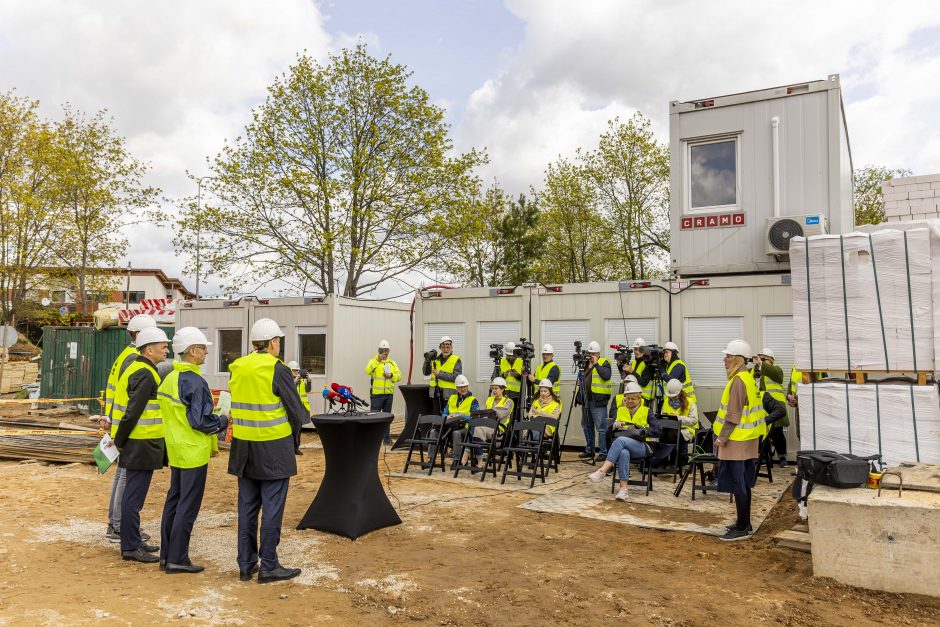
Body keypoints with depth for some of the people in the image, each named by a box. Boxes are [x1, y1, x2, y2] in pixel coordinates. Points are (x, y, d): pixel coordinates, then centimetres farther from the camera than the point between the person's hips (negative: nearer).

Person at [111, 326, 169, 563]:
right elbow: (132, 411, -21)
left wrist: (118, 437, 17)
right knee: (134, 497, -3)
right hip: (142, 444, -10)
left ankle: (134, 541, 27)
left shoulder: (134, 369, 15)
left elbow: (120, 401, 18)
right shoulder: (145, 375, -18)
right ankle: (130, 547, 5)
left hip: (137, 444, 10)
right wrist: (119, 440, -10)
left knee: (133, 495, 17)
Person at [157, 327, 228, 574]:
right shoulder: (194, 382, -20)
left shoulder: (169, 379, 10)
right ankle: (177, 559, 6)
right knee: (188, 506, -1)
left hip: (175, 450, 9)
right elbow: (200, 421, -22)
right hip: (193, 452, -9)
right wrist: (224, 422, -6)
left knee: (173, 500, 16)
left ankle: (167, 554, 24)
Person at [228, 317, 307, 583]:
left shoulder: (236, 369, 5)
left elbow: (240, 404, 12)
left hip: (243, 446, 6)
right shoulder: (277, 370, -14)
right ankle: (269, 566, 9)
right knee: (272, 508, 3)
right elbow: (298, 413, -11)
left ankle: (246, 564, 22)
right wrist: (290, 433, 7)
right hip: (273, 448, -6)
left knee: (247, 507, 13)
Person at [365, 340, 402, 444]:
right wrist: (378, 360, -23)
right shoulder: (374, 361, -1)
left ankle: (386, 437, 21)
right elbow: (368, 371, -20)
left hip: (389, 394, 5)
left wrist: (391, 375, -12)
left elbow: (399, 376, 7)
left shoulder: (392, 363, 13)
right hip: (376, 394, -5)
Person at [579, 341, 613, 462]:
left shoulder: (604, 362, -4)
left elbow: (606, 376, -23)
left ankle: (603, 452, 1)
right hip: (587, 399, 8)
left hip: (598, 401, -8)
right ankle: (589, 450, 26)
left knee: (601, 428, -6)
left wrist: (596, 364, -18)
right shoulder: (586, 363, 16)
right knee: (587, 426, 15)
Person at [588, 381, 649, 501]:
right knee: (623, 453, -38)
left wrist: (640, 430, -14)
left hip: (640, 446, -2)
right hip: (621, 445, 2)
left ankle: (602, 471, -42)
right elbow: (610, 430, 17)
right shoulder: (620, 409, 19)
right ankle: (624, 489, -40)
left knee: (620, 440, -36)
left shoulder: (646, 411, 11)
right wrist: (615, 425, -6)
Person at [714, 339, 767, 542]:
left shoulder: (738, 381, -18)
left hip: (737, 440, -10)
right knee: (743, 484, 16)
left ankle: (742, 528, 2)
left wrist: (722, 437, -17)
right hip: (746, 439, 10)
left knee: (737, 485, -4)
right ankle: (744, 524, 24)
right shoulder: (747, 377, 13)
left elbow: (734, 414, -21)